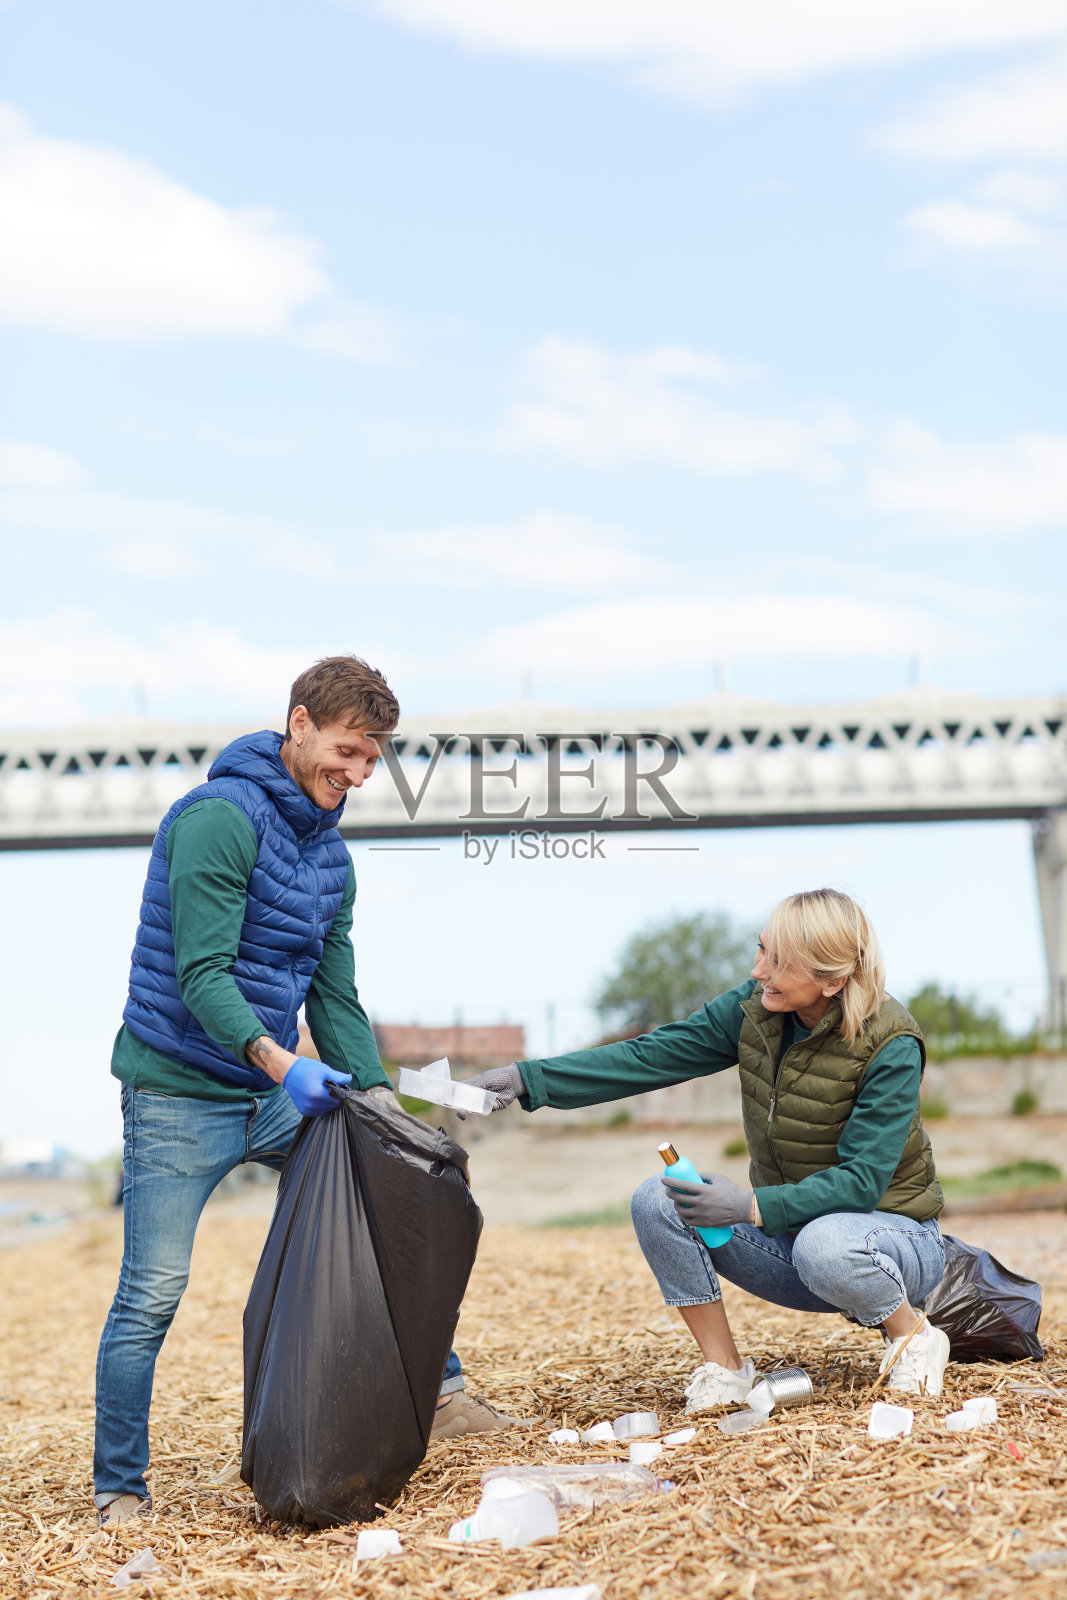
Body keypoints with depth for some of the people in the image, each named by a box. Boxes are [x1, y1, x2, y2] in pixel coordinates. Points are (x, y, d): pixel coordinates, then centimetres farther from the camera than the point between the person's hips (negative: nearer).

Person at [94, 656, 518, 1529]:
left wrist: (376, 1092, -2)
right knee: (152, 1295, -6)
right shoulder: (220, 818, -16)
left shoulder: (332, 857, 10)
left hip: (275, 1095, 8)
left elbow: (335, 995, 10)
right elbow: (202, 972, -23)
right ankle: (119, 1491, 9)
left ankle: (437, 1390, 20)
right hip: (179, 1096, -8)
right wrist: (277, 1059, -35)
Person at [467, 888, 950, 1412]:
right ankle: (722, 1367, -6)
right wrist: (527, 1079, -20)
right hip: (786, 1226, 5)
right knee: (657, 1200, -17)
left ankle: (910, 1333, -8)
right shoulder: (753, 1009, -7)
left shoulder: (891, 1045, -22)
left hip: (891, 1230, -5)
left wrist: (752, 1207, -36)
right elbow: (650, 1056, -11)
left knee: (823, 1245, -40)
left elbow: (861, 1180, -25)